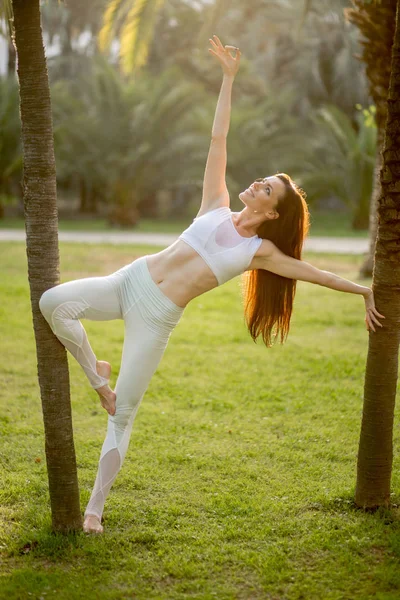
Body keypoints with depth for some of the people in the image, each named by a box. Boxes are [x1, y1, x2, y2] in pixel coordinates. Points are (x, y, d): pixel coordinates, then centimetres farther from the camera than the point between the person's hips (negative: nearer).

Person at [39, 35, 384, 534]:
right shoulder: (217, 208, 10)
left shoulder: (261, 251, 5)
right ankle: (94, 373, 1)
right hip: (129, 283, 3)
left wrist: (364, 290, 11)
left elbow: (314, 272, 12)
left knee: (122, 417, -4)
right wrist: (228, 76, 10)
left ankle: (95, 508, 7)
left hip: (156, 319, -2)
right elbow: (217, 139, 11)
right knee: (53, 301, -25)